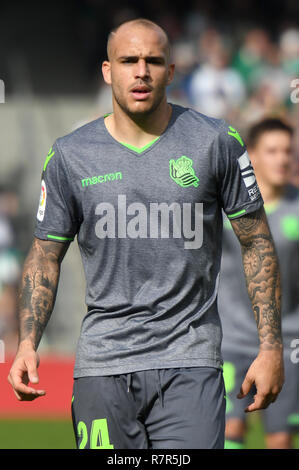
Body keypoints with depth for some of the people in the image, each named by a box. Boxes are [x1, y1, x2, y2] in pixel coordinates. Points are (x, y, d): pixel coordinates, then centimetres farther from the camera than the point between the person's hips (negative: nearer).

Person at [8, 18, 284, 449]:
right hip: (103, 361, 2)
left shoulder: (215, 142, 2)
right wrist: (27, 344, -3)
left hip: (189, 360, -1)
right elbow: (45, 255, 11)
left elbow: (257, 244, 7)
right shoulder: (71, 155, 5)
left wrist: (271, 347, 1)